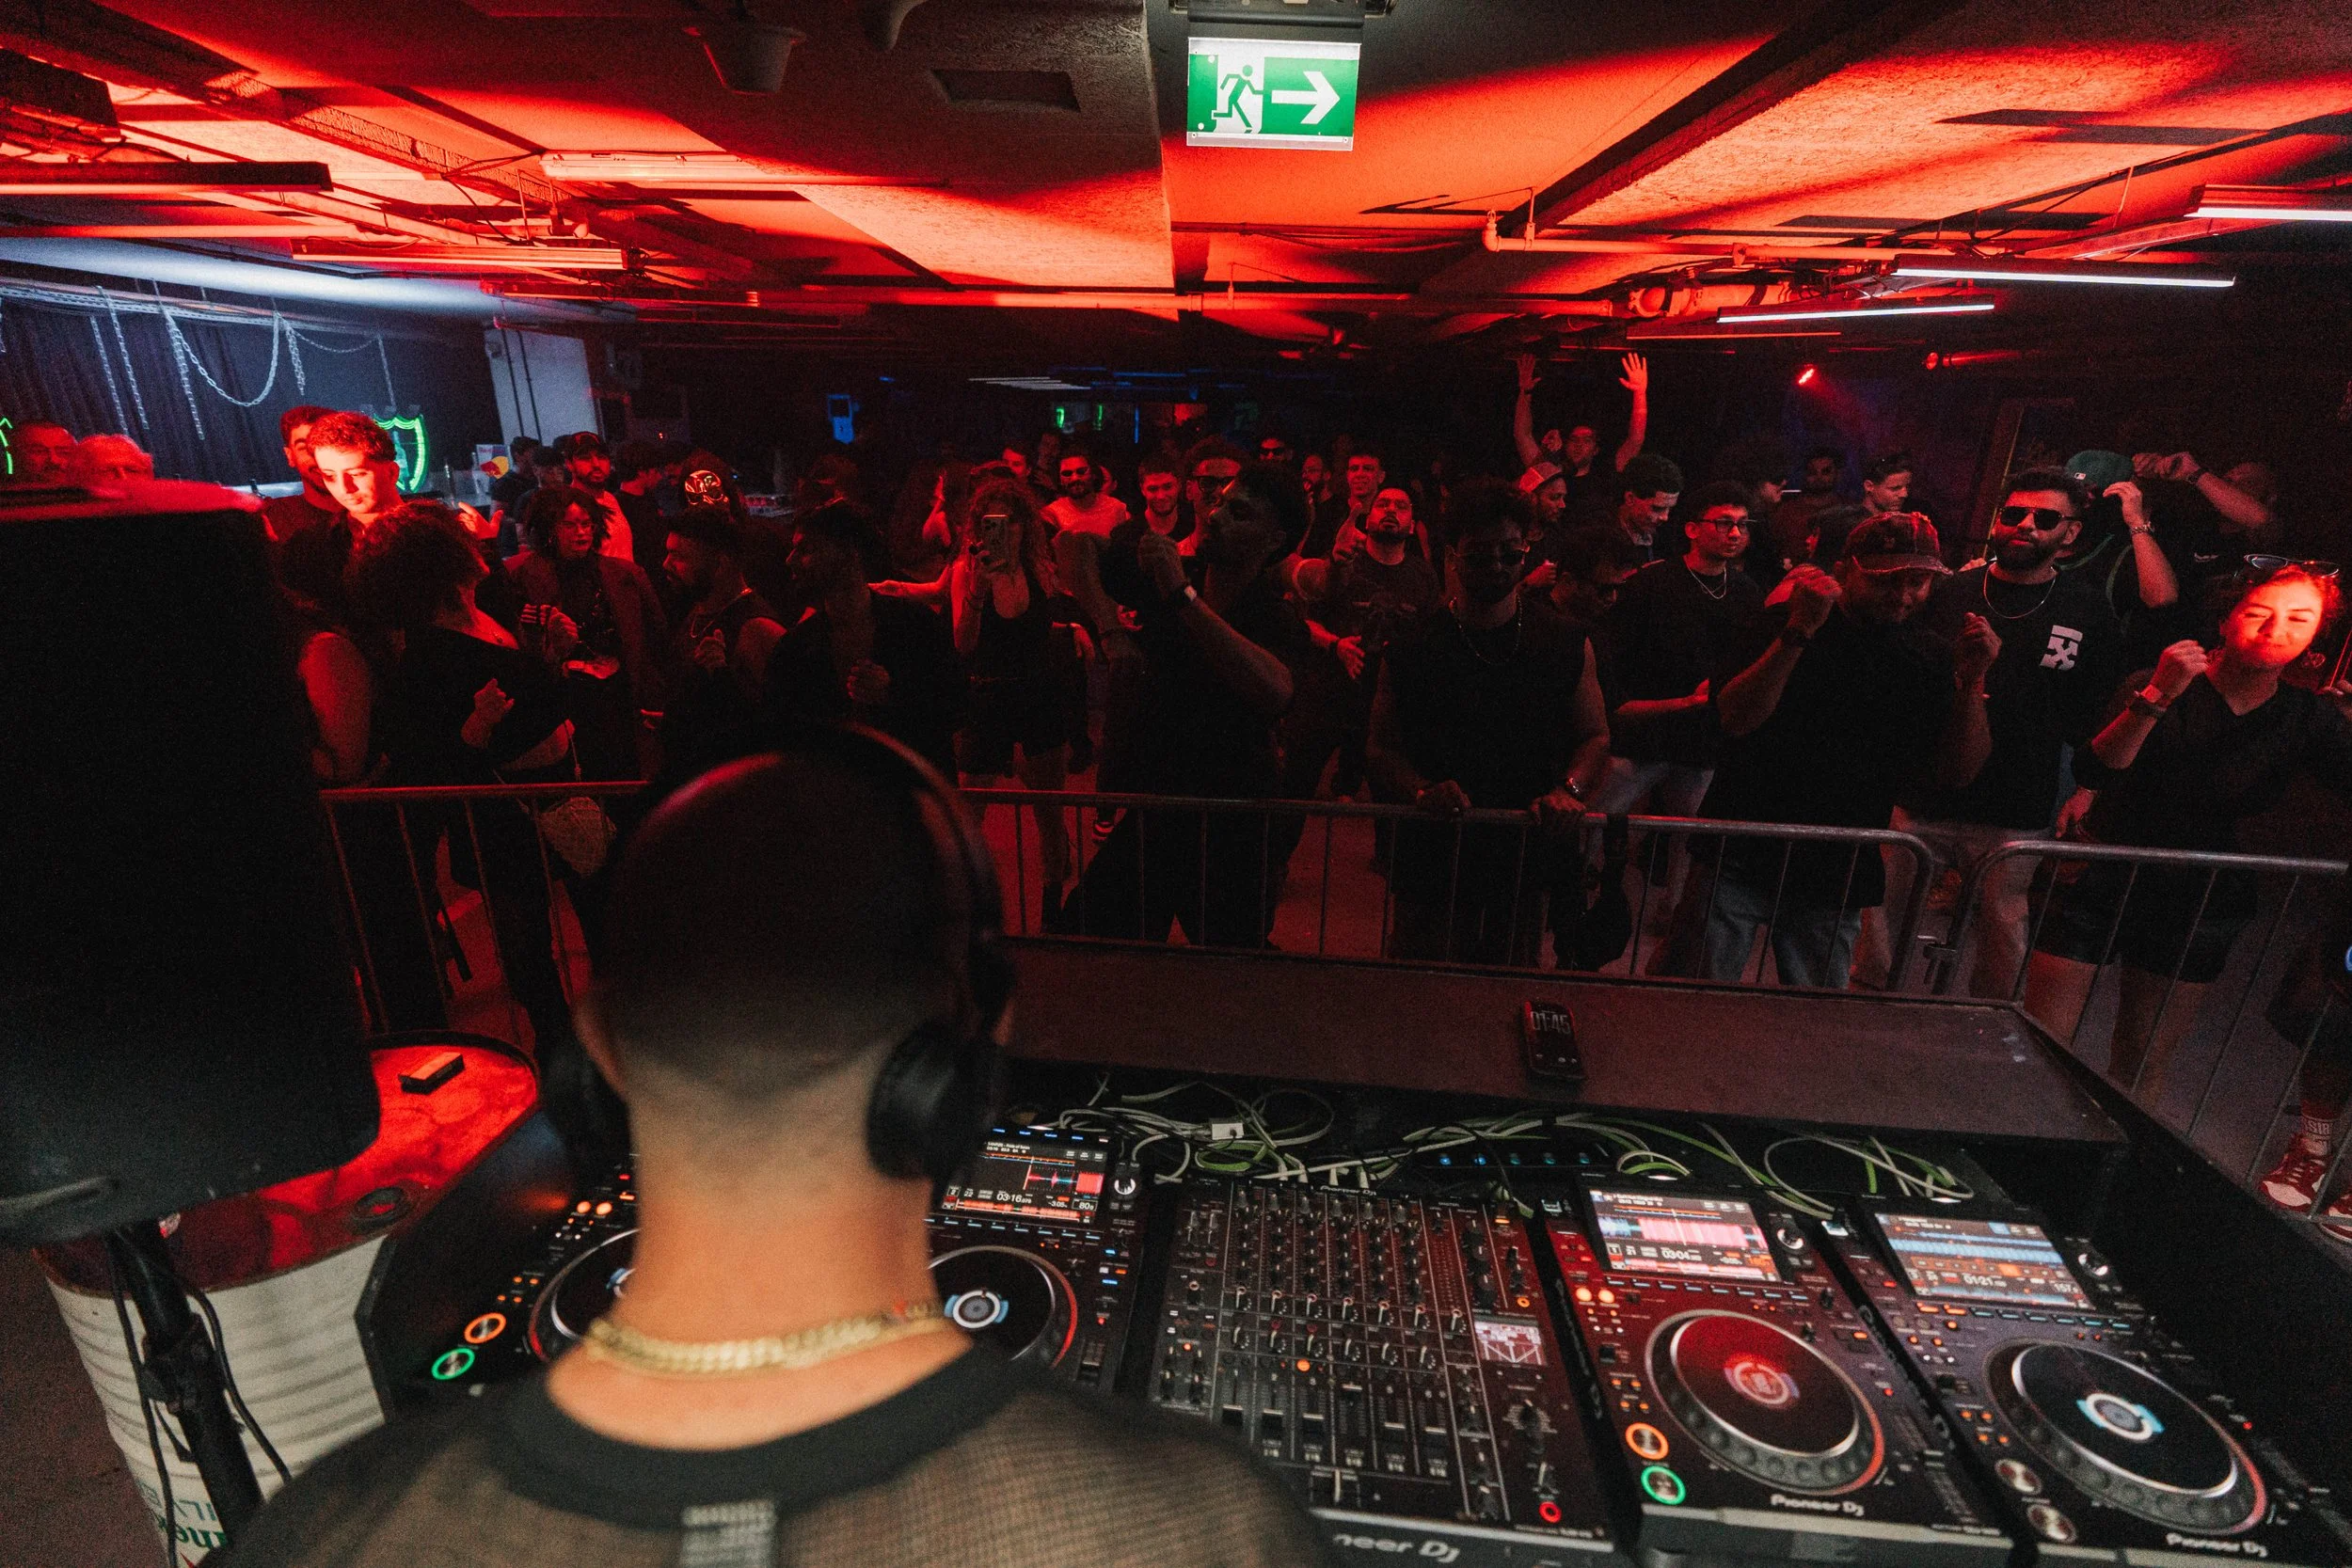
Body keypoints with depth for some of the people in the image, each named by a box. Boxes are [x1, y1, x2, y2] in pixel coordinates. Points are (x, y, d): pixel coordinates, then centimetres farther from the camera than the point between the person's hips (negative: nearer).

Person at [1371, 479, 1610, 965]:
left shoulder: (1567, 643, 1)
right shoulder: (1411, 648, -4)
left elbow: (1595, 735, 7)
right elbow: (1382, 748, -1)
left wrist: (1569, 790, -12)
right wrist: (1422, 792, -20)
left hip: (1528, 863, 2)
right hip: (1433, 863, -1)